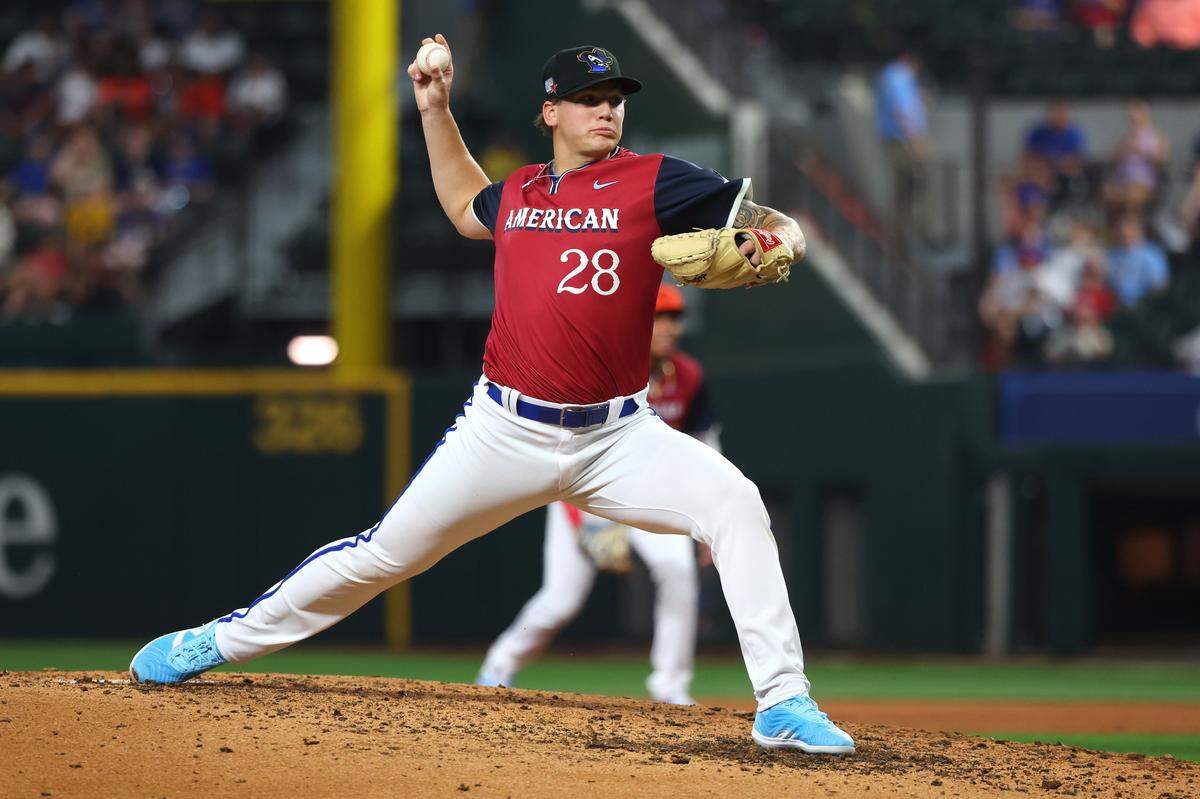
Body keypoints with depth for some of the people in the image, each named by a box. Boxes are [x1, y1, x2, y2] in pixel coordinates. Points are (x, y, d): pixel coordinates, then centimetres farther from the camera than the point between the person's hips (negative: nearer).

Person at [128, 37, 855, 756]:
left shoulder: (653, 182, -3)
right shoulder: (520, 192, 10)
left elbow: (782, 229, -8)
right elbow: (466, 208, 34)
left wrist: (771, 245, -31)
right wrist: (435, 111, 27)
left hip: (616, 439, -2)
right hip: (506, 432, 2)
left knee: (734, 503, -24)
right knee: (388, 552, 5)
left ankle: (783, 705, -22)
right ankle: (218, 643, 21)